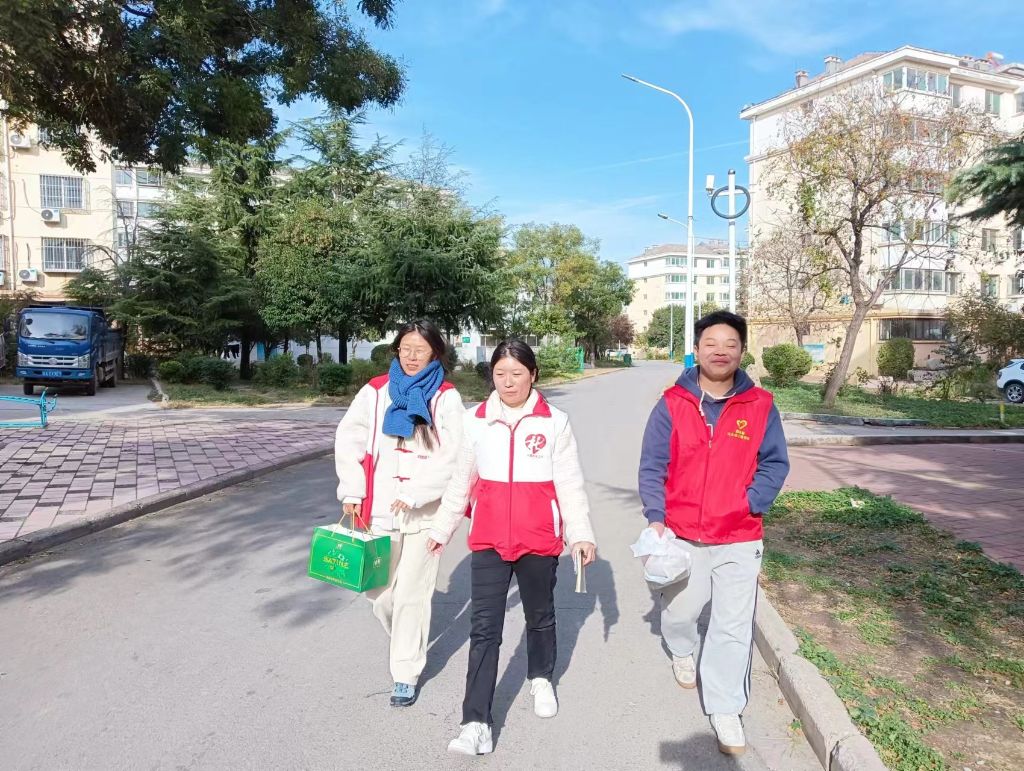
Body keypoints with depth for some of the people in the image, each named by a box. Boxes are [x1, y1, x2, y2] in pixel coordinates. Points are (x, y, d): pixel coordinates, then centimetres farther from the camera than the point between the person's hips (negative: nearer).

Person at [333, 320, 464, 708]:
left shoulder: (446, 398, -6)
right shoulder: (375, 391, 2)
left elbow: (452, 455, -12)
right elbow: (349, 439, 5)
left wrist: (414, 493, -17)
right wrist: (352, 491, -1)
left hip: (424, 512, -3)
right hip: (378, 508, 3)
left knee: (412, 594, 4)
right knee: (378, 590, 12)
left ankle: (407, 674, 23)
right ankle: (405, 641, 44)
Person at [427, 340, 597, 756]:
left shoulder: (554, 422, -6)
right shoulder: (476, 421, 0)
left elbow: (569, 483, -4)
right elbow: (461, 481, 9)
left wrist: (581, 533, -8)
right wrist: (442, 528, 15)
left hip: (539, 540, 0)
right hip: (488, 540, 1)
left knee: (540, 616, 20)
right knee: (484, 629, -2)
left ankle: (541, 679, 46)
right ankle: (476, 723, 5)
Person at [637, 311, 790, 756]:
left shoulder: (760, 406, -4)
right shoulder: (672, 404, -7)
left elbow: (775, 464, 1)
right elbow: (652, 467, -5)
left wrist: (752, 503, -14)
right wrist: (655, 517, -15)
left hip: (739, 538, 0)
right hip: (682, 534, 0)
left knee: (733, 627, 4)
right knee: (681, 610, 19)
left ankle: (726, 712, 20)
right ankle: (682, 652, 52)